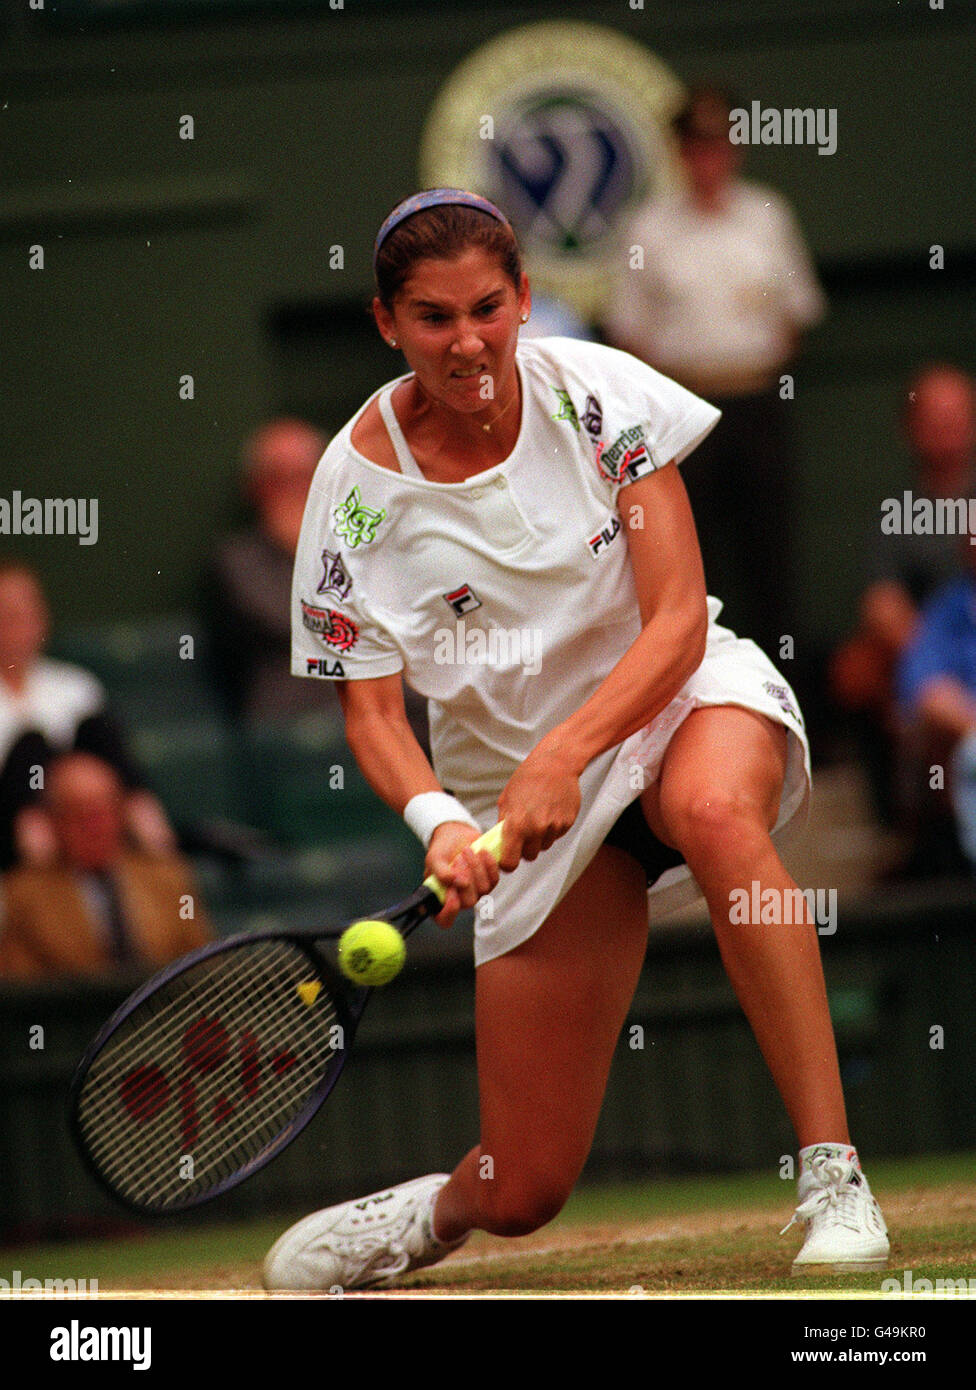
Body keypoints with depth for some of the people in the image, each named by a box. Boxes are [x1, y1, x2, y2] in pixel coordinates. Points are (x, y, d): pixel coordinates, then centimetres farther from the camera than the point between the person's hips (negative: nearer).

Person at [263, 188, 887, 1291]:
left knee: (714, 811, -42)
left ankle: (833, 1176, -38)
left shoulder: (598, 394, -12)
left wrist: (565, 755, -29)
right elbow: (371, 713, -8)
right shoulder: (360, 482, -10)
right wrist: (435, 819, -28)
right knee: (524, 1194, -4)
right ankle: (435, 1210, 36)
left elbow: (679, 620, -15)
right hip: (517, 784, 1)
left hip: (679, 700, -1)